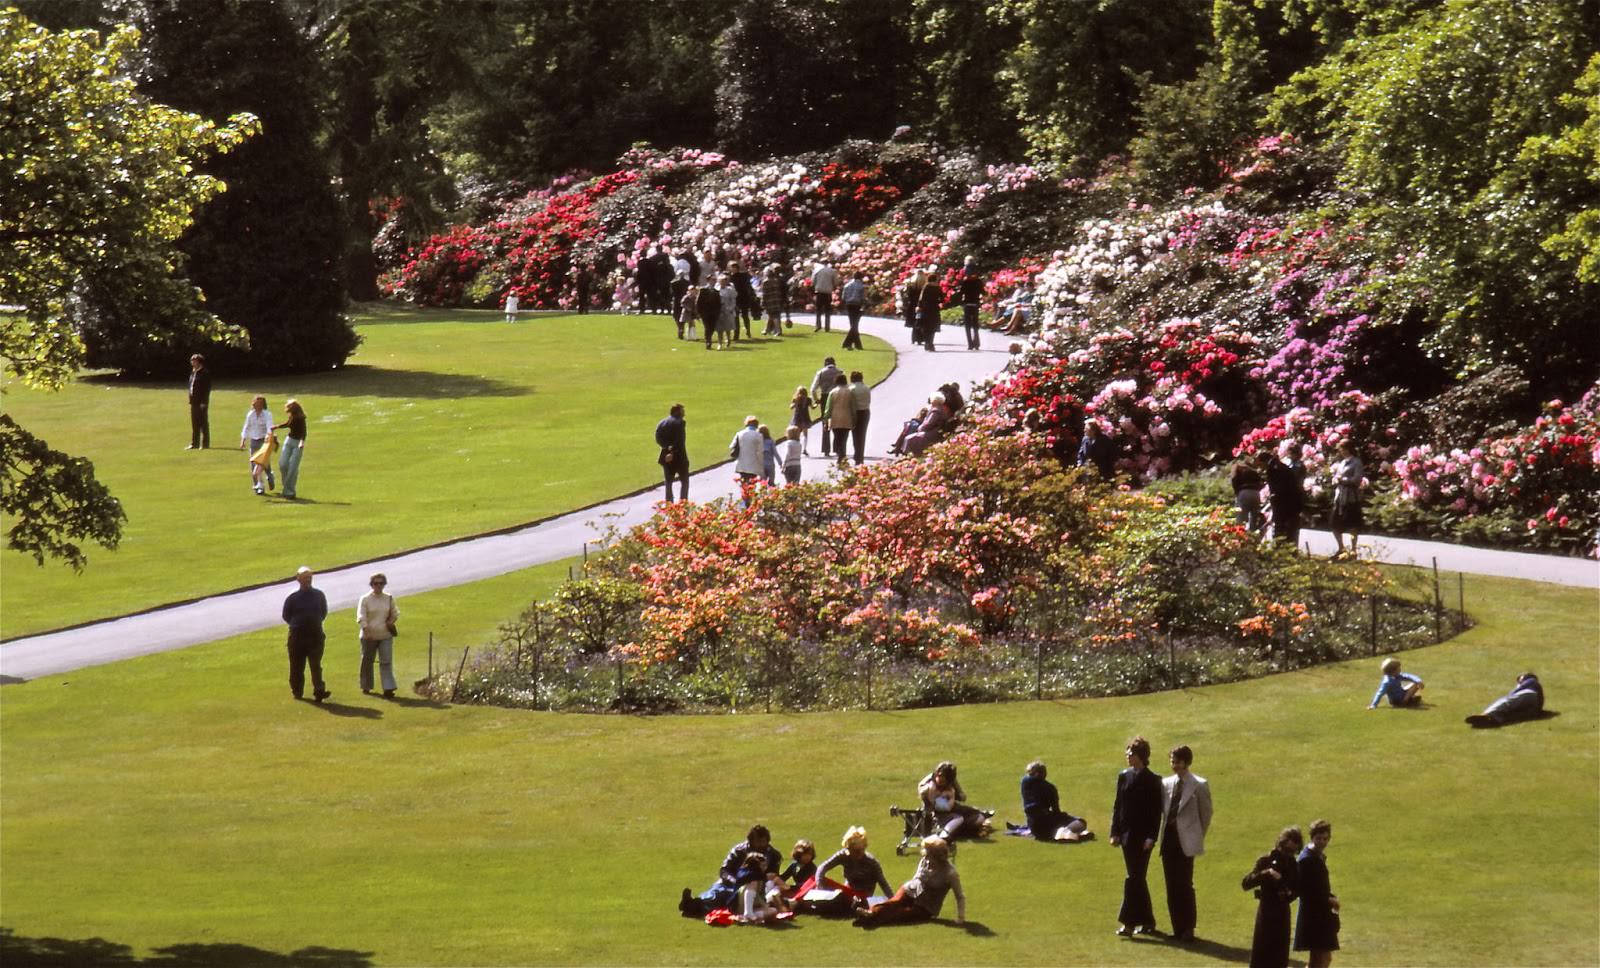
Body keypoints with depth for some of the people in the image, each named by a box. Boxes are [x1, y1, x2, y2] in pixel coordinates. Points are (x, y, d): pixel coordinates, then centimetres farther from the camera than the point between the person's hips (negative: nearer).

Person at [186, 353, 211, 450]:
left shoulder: (205, 373, -10)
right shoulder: (193, 373, 15)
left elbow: (207, 388, -15)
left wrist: (204, 402, -19)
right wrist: (190, 400, 12)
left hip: (202, 402, -8)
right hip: (194, 402, 8)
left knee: (204, 423, -2)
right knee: (194, 424, 11)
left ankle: (205, 444, 3)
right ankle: (194, 444, 16)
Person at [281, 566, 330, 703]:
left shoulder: (319, 595, 5)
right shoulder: (292, 597, -2)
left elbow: (324, 612, 18)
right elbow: (286, 616, 7)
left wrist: (315, 623, 9)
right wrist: (297, 625, 5)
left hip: (315, 635, 1)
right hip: (297, 635, -1)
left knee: (316, 665, -9)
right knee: (297, 666, 5)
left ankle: (319, 691, -19)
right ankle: (297, 691, 18)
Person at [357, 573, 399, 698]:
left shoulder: (389, 599, 6)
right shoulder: (365, 599, -6)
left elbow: (395, 613, 19)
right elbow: (361, 617, -12)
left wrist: (391, 621, -2)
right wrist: (366, 631, -24)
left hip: (385, 636, 2)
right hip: (369, 636, -2)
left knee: (386, 661, -8)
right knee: (367, 661, 9)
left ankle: (388, 689, -12)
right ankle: (366, 687, 25)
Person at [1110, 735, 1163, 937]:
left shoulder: (1152, 781, -7)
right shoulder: (1124, 777, 9)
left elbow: (1156, 811, -8)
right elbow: (1117, 806, 11)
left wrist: (1151, 837, -14)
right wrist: (1115, 833, 6)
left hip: (1143, 836, -6)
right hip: (1127, 835, 6)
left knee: (1134, 878, -9)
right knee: (1137, 878, 11)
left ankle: (1129, 923, -10)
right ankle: (1147, 921, 19)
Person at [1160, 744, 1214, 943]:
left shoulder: (1199, 785, -4)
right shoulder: (1166, 784, 10)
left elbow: (1206, 813, 0)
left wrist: (1198, 837, 1)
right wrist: (1161, 833, 9)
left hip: (1186, 840, -5)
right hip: (1168, 837, 5)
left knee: (1185, 885, -6)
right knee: (1171, 886, 5)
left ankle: (1188, 929, 1)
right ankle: (1178, 928, 11)